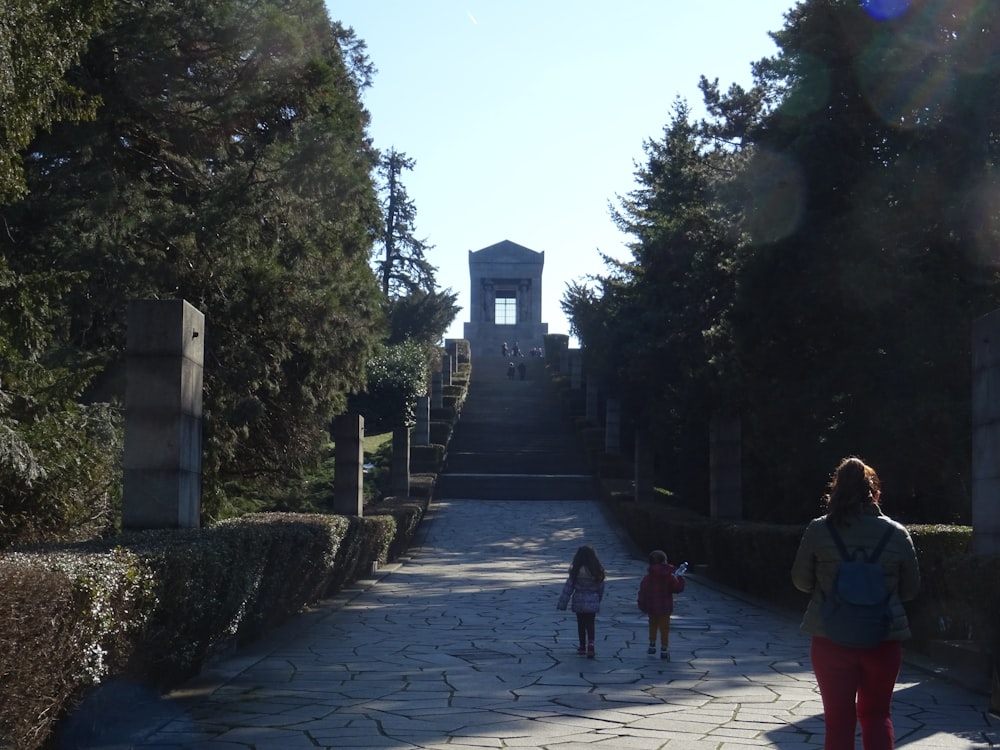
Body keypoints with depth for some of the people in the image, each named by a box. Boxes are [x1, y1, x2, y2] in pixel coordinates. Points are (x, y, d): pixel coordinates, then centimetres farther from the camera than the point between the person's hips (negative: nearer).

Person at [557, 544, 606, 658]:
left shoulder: (576, 571, -13)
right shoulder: (597, 571, -5)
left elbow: (568, 587, -10)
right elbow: (601, 588, 4)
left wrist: (562, 603, -4)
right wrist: (598, 599, 21)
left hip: (579, 602, -1)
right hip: (592, 602, 2)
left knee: (581, 624, 13)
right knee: (591, 623, 6)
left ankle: (582, 647, 21)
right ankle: (591, 643, -17)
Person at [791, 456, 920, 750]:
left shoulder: (819, 530, -7)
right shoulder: (897, 533, -3)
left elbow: (801, 580, 4)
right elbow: (911, 589, 6)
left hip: (831, 639, -1)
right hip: (884, 639, 1)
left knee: (838, 718, 9)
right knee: (877, 714, 17)